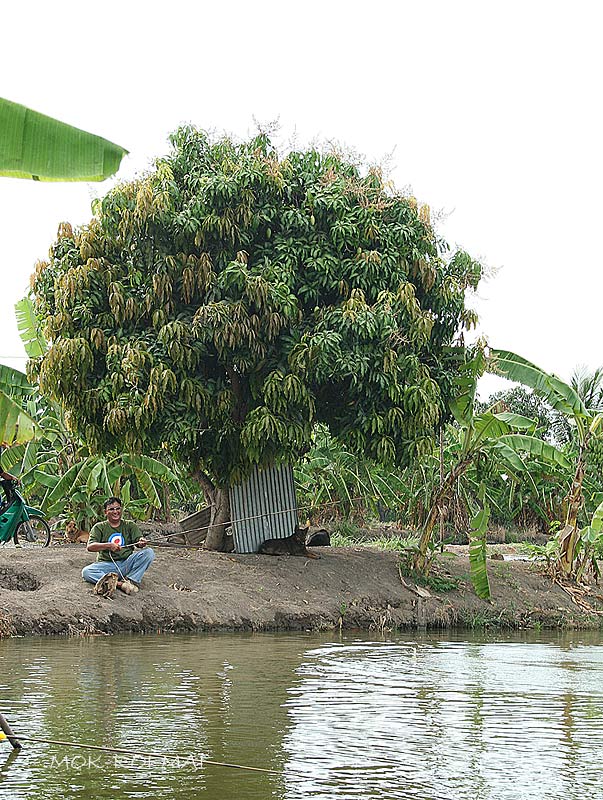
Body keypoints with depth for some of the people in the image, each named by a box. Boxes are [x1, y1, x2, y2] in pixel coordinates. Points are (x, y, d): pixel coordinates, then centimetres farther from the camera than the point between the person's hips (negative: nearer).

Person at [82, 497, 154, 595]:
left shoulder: (130, 526, 14)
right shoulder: (99, 527, 8)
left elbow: (138, 543, 1)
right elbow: (90, 547, -7)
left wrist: (141, 543, -25)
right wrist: (108, 545, -24)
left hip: (127, 564, 1)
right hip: (107, 564, -1)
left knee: (148, 552, -21)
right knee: (86, 572, -30)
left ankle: (132, 580, -29)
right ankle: (119, 583, -40)